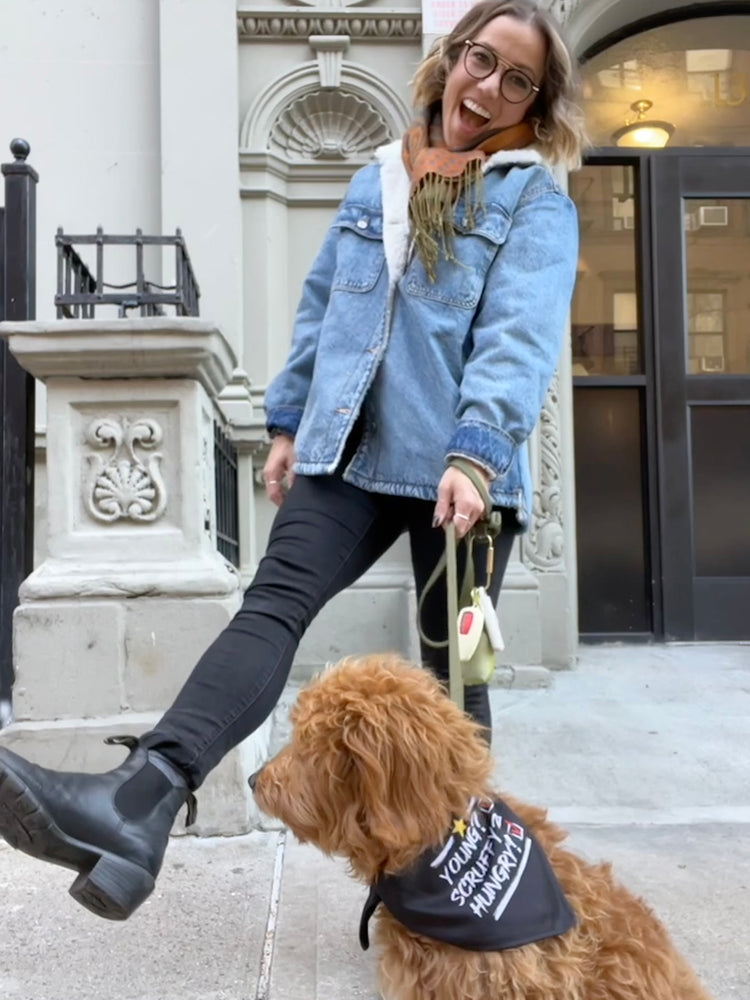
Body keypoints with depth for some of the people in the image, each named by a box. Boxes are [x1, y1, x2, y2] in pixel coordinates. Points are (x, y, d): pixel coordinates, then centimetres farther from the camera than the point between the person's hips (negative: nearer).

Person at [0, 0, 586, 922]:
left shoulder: (536, 202, 3)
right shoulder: (374, 181, 18)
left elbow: (520, 337, -14)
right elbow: (320, 309, 21)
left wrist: (475, 457, -28)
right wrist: (288, 424, 16)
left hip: (461, 470, -3)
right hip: (349, 451, 3)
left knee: (454, 663, 5)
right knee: (274, 602, -16)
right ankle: (139, 803, -30)